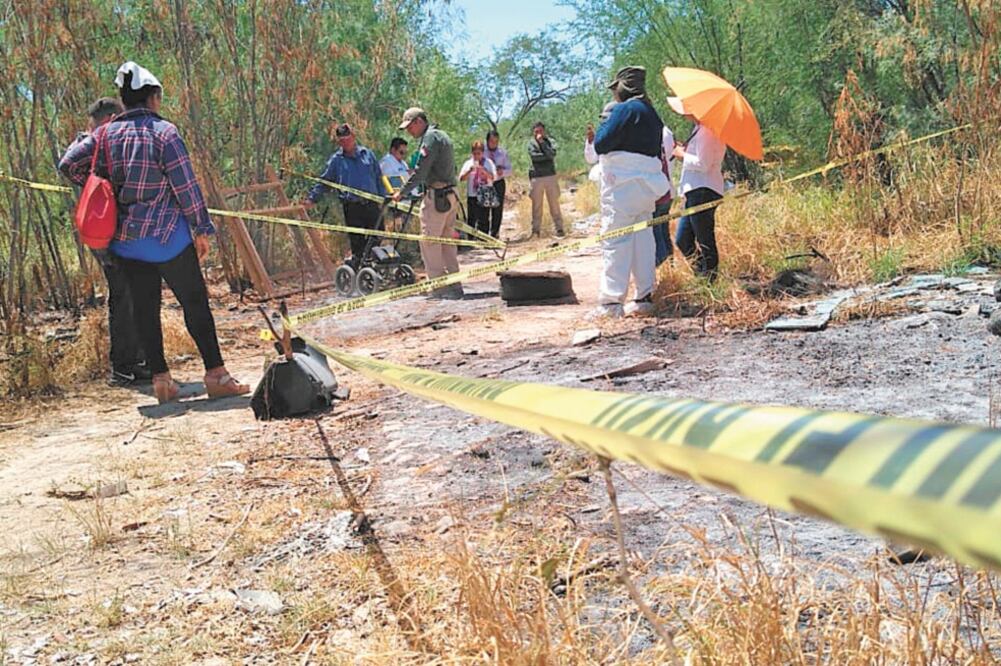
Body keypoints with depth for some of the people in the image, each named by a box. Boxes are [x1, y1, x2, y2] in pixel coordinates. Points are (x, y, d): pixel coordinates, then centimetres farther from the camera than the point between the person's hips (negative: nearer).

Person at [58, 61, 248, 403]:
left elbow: (68, 165, 6)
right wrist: (201, 228, -4)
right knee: (195, 302, 2)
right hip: (166, 235, -5)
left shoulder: (105, 133, 5)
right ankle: (216, 376, 3)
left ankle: (161, 379, 13)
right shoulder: (164, 132, -10)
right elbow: (186, 185, -11)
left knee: (144, 308, 10)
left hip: (124, 240, 5)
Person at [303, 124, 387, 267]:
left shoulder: (367, 154, 11)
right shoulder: (336, 160, 7)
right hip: (351, 206, -2)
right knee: (357, 243, -3)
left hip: (372, 205, 2)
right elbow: (324, 182, 12)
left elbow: (379, 178, 15)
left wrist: (384, 197, 10)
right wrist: (312, 198, 4)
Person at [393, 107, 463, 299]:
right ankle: (454, 287, 14)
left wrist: (402, 192, -8)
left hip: (436, 197, -10)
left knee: (429, 241, -5)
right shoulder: (442, 136, 19)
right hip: (450, 195, 10)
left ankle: (438, 288, -4)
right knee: (447, 241, 12)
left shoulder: (431, 137, -11)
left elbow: (420, 170, -16)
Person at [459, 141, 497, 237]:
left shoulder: (488, 163, 5)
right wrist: (469, 171, -19)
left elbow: (493, 177, -8)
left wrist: (484, 170, -23)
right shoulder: (468, 163, 7)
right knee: (471, 219, 4)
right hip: (472, 195, 1)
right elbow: (461, 178, -2)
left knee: (484, 219, 0)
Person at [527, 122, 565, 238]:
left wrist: (542, 142, -8)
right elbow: (534, 156, -10)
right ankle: (536, 229, 8)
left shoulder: (550, 141, 10)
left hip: (550, 175, 0)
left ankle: (559, 228, 2)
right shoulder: (531, 143, 7)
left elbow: (552, 154, -9)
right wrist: (547, 156, -6)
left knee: (554, 203, -1)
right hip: (536, 177, 0)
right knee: (536, 205, 2)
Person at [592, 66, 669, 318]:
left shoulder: (625, 109, -11)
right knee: (642, 239, 12)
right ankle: (645, 297, 15)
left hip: (623, 185, -9)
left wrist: (605, 122, 3)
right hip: (647, 185, 9)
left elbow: (601, 144, -14)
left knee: (615, 241, -9)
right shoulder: (651, 113, 17)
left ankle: (611, 302, -12)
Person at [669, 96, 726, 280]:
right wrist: (684, 151, 7)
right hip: (695, 191, 11)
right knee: (682, 240, 12)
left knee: (705, 242, -5)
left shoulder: (707, 130, -13)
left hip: (703, 191, -11)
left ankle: (710, 280, 1)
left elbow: (703, 164, -20)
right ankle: (702, 276, 19)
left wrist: (683, 155, -6)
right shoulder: (699, 129, 18)